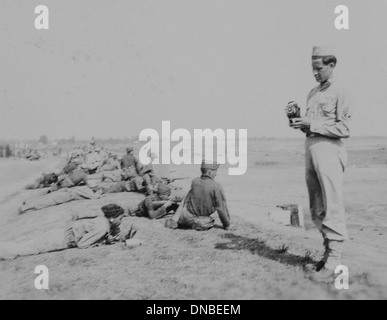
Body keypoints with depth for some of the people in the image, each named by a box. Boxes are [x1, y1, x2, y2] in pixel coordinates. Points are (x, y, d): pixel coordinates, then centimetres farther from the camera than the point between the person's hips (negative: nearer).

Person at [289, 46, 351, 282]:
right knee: (317, 210, 10)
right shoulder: (313, 93, 20)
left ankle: (334, 263, -6)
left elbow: (344, 129, -11)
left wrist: (311, 125, -15)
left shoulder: (339, 93, -4)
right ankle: (328, 255, 18)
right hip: (311, 148, 8)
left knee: (332, 208, -8)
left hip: (328, 150, -8)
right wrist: (300, 123, 3)